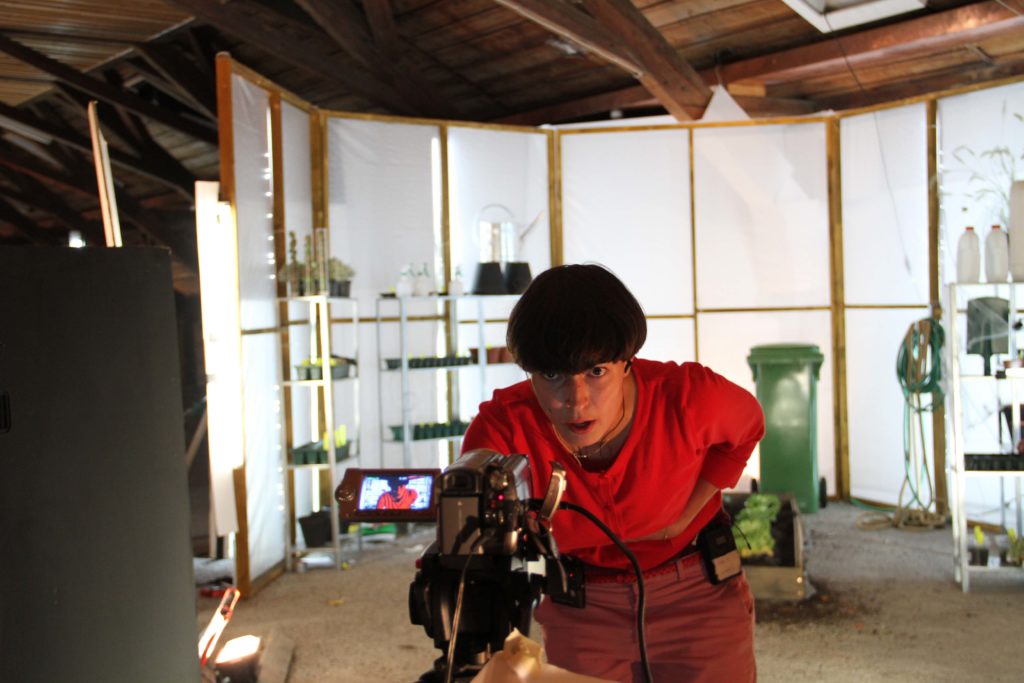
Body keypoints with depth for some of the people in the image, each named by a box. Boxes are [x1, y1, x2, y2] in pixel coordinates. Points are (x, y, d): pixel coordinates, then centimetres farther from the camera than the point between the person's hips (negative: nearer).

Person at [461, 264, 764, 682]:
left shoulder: (687, 398, -26)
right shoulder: (503, 429, -28)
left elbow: (748, 426, -2)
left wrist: (686, 513, -10)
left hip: (699, 594, 0)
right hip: (580, 609, 0)